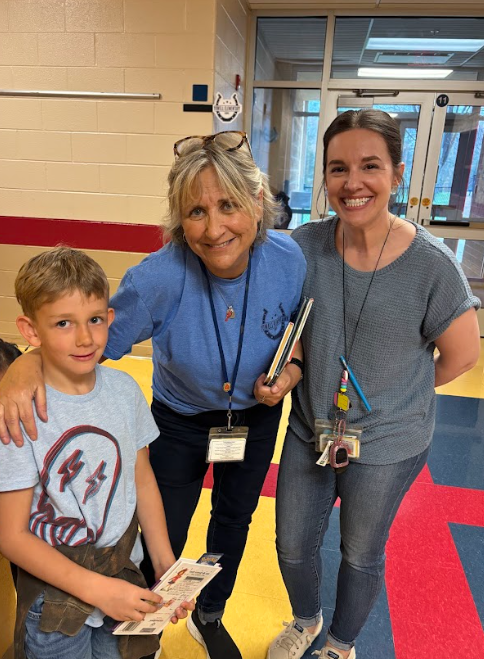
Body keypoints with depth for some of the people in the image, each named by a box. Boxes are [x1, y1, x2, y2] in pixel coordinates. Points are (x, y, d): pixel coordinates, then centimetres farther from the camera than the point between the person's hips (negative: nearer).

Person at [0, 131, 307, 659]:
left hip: (256, 418, 4)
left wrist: (292, 372, -22)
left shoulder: (288, 260, -23)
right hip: (180, 421, -3)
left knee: (234, 518, 26)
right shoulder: (160, 277, -34)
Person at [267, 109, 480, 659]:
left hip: (387, 444, -2)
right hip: (309, 429, 3)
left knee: (361, 555, 20)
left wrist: (396, 392, 0)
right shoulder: (306, 245, -12)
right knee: (292, 547, 20)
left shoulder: (431, 264, -20)